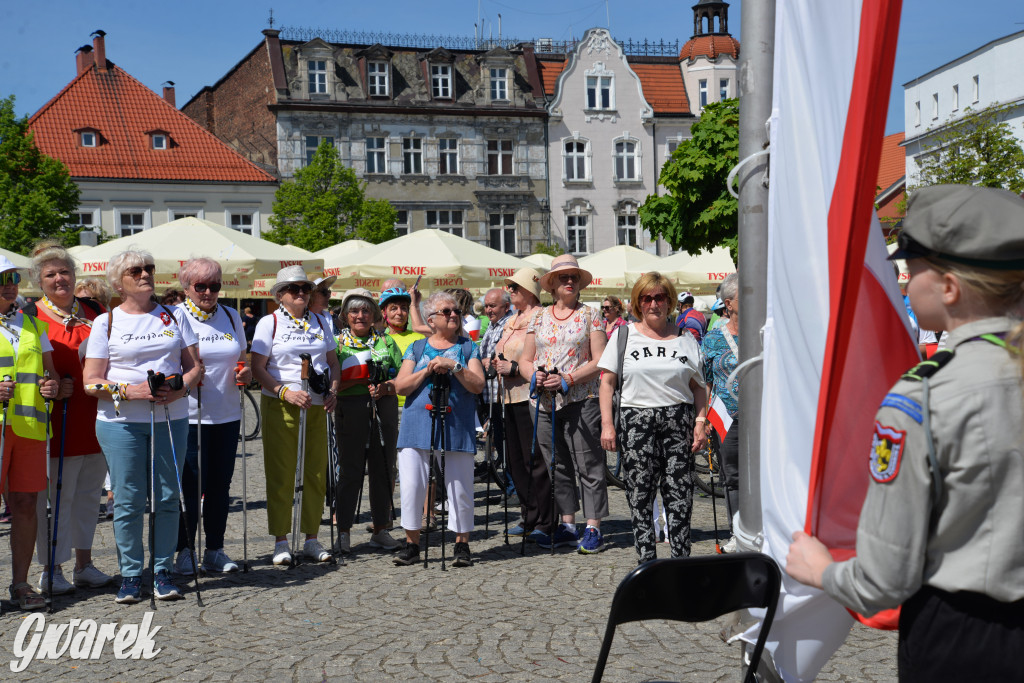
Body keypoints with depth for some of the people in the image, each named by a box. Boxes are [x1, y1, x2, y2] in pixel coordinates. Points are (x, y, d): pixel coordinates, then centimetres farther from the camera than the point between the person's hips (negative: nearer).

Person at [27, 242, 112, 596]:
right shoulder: (29, 316, -1)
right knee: (57, 496, 0)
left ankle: (84, 563, 25)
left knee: (88, 493, 13)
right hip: (57, 423, -4)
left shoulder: (95, 311, 10)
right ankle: (50, 570, 14)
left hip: (94, 418, 4)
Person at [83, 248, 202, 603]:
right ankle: (130, 574, 12)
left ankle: (162, 571, 14)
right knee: (128, 500, 0)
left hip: (171, 418, 2)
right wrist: (129, 391, -17)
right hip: (121, 420, -2)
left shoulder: (172, 315, 12)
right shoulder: (106, 322, 4)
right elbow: (91, 381, -1)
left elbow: (194, 364, 11)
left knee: (167, 497, 4)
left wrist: (182, 387, -10)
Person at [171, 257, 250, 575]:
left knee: (221, 484, 8)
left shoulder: (231, 316, 12)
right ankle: (184, 551, 11)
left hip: (227, 415, 4)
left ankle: (215, 551, 18)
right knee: (190, 485, -3)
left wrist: (246, 372, 0)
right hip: (189, 416, -4)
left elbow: (242, 358, 21)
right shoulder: (175, 316, -3)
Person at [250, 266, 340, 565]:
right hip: (280, 407, -4)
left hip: (317, 407, 4)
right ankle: (280, 541, 7)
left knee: (316, 473, 5)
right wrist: (285, 392, -18)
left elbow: (333, 362, 17)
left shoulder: (320, 322, 13)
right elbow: (257, 368, -6)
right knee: (280, 474, -1)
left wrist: (333, 391, -1)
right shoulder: (269, 322, 0)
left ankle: (311, 539, 15)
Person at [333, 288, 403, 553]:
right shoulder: (337, 343, 7)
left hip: (385, 411, 3)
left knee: (383, 470, 5)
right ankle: (343, 531, 5)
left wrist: (385, 387, -11)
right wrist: (357, 379, -13)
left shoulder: (386, 342, 13)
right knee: (351, 471, -2)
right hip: (351, 412, -2)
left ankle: (380, 529, 15)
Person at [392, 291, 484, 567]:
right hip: (418, 423, 1)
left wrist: (453, 366, -15)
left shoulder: (468, 347, 10)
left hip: (457, 426, -1)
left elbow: (478, 385, -2)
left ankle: (462, 545, 13)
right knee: (411, 485, -2)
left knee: (460, 486, 0)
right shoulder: (417, 348, 13)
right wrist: (428, 370, -8)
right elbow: (401, 386, 4)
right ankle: (412, 545, 11)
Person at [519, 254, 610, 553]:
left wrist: (567, 379, -15)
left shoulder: (589, 315, 2)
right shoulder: (539, 317, 13)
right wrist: (534, 376, -7)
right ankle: (567, 525, 20)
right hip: (545, 403, 4)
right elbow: (525, 360, 15)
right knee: (557, 466, 10)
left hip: (581, 400, -4)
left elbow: (599, 361, -5)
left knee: (589, 466, -4)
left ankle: (593, 529, 2)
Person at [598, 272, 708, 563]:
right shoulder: (624, 335, 8)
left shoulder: (685, 339, 12)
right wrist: (607, 424, -3)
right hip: (637, 421, -1)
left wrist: (700, 422, 0)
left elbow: (698, 387, 13)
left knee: (680, 496, -2)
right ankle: (646, 564, 6)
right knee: (640, 496, -2)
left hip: (679, 422, 1)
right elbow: (607, 381, 5)